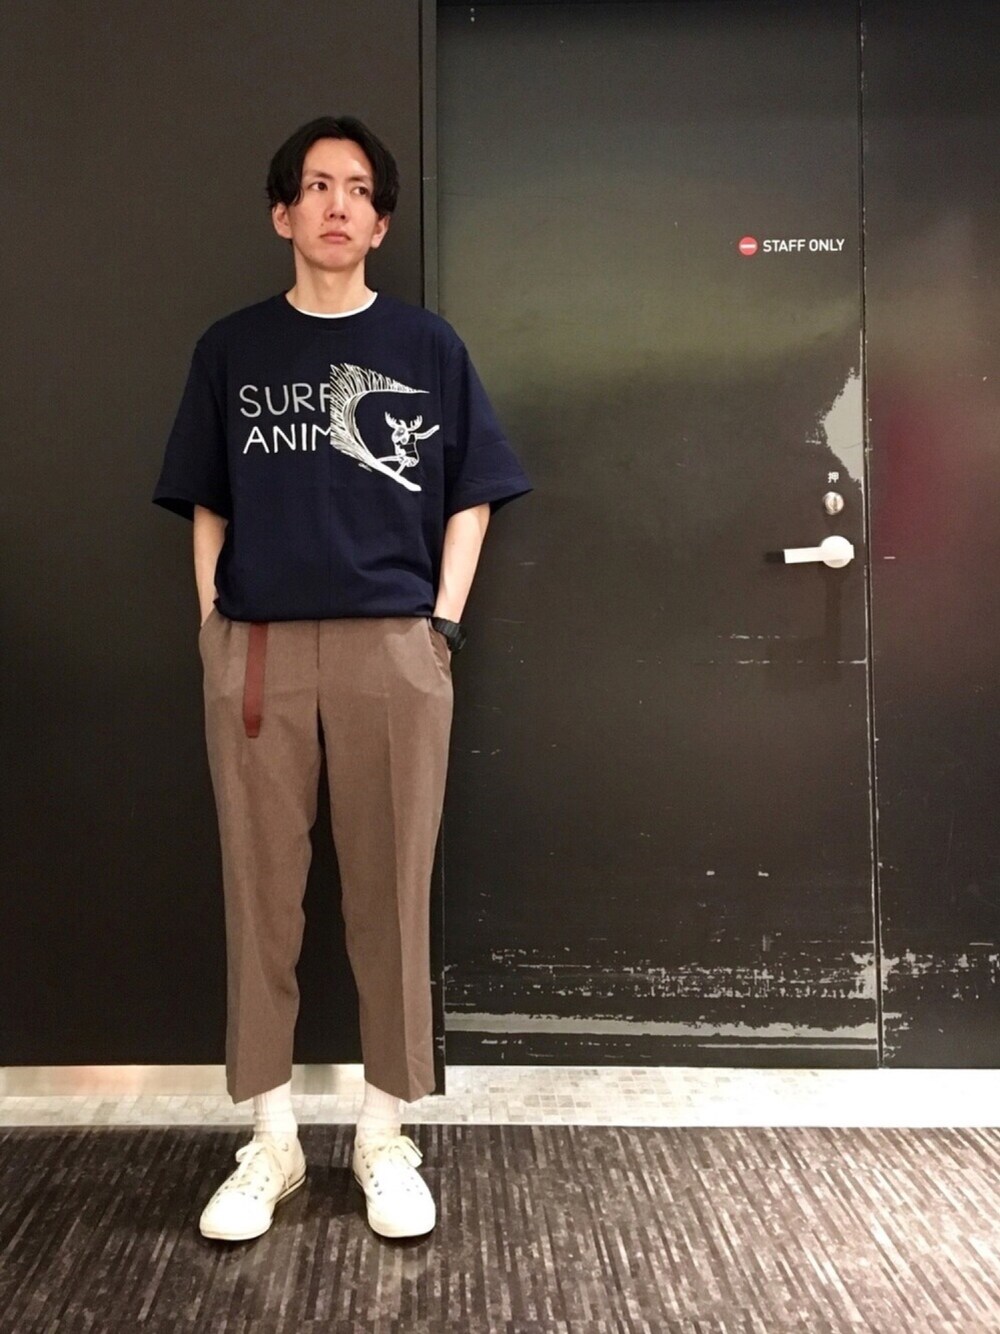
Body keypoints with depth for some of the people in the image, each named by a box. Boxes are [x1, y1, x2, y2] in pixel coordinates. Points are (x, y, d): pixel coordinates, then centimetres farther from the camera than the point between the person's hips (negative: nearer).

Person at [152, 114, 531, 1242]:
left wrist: (443, 621, 0)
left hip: (393, 645, 0)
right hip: (257, 648, 1)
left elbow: (470, 496, 10)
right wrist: (212, 622, 2)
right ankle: (271, 1140, 19)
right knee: (260, 893, 4)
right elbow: (207, 505, 13)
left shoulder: (427, 346, 10)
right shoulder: (231, 348, 12)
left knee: (391, 893, 4)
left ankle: (384, 1138, 18)